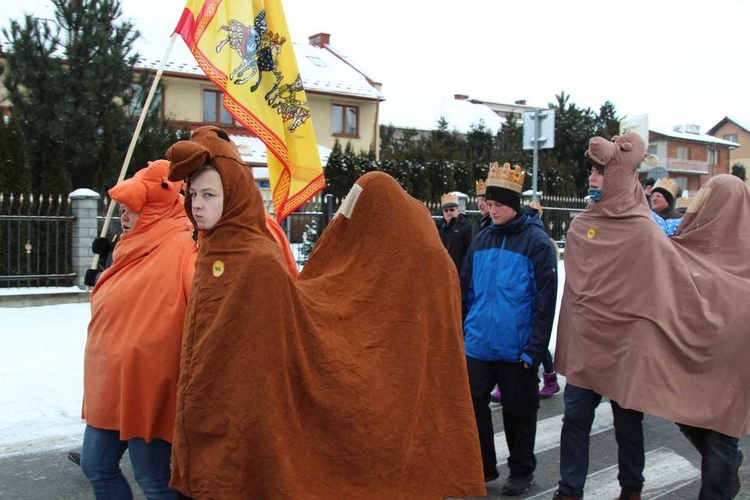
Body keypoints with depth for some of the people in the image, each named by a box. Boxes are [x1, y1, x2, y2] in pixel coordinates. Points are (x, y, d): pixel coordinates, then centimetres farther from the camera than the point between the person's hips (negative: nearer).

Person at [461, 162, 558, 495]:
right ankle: (482, 467, 26)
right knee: (472, 404, 8)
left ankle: (522, 472, 28)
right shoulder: (482, 240, 8)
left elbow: (545, 301, -11)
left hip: (516, 349, -5)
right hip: (478, 344, 5)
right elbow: (466, 292, 13)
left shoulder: (536, 241, -8)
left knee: (518, 411, 10)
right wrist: (460, 335, 10)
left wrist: (534, 349, -14)